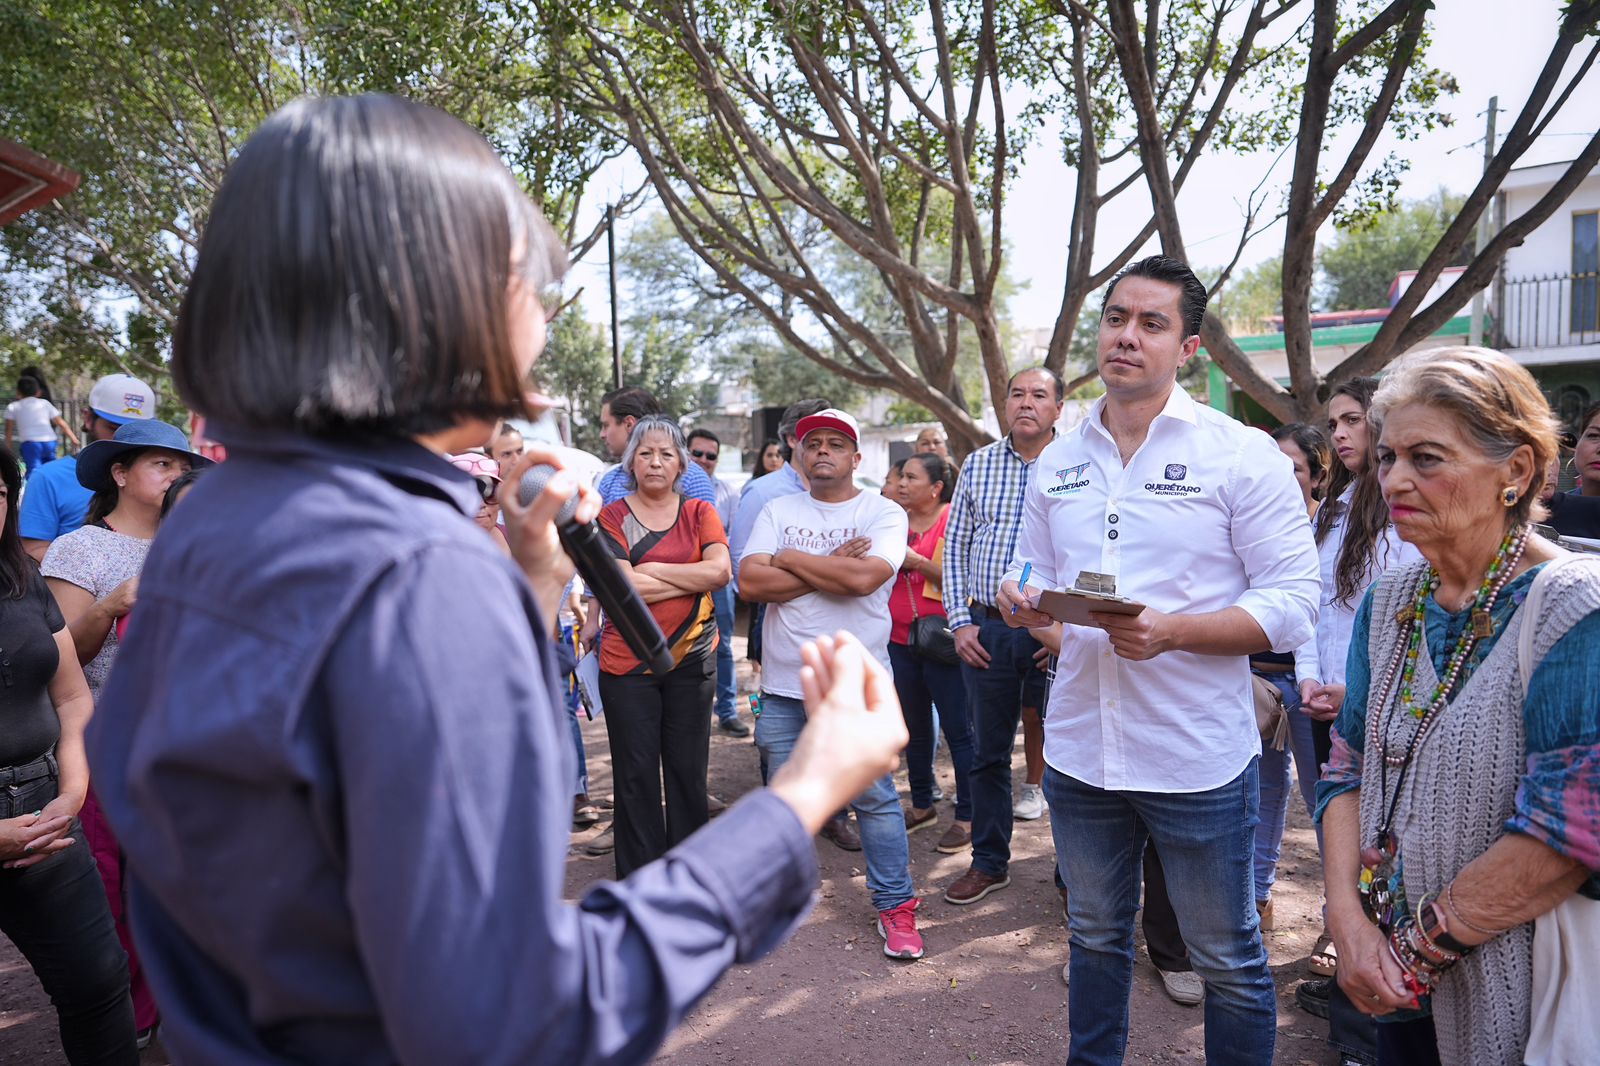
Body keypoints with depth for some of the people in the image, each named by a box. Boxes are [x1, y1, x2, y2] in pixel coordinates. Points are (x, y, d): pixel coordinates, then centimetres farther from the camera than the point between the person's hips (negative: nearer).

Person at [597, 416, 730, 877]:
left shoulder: (700, 512, 6)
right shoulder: (613, 516, 1)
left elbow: (720, 570, -12)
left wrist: (651, 570, -12)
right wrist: (693, 580, -12)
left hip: (691, 661, 1)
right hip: (627, 663, -1)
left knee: (688, 771, 8)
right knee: (635, 775, 5)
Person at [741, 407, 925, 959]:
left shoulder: (883, 513, -2)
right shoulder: (778, 511, 8)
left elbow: (865, 577, -21)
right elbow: (751, 581, -7)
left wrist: (792, 560, -9)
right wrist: (831, 569, -13)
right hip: (784, 684, 3)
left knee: (874, 797, 3)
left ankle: (895, 904, 18)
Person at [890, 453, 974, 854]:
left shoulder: (954, 519, -6)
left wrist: (917, 561, -18)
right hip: (901, 640, 6)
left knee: (957, 729, -1)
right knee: (914, 728, 15)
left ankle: (967, 817, 8)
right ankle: (922, 806, 29)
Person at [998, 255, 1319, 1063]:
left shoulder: (1244, 456, -9)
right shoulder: (1057, 462, 6)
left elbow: (1295, 603, -12)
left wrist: (1170, 631, -25)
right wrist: (1022, 603, -9)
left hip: (1198, 756, -4)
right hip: (1078, 748, 5)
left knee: (1227, 960, 13)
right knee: (1095, 934, 23)